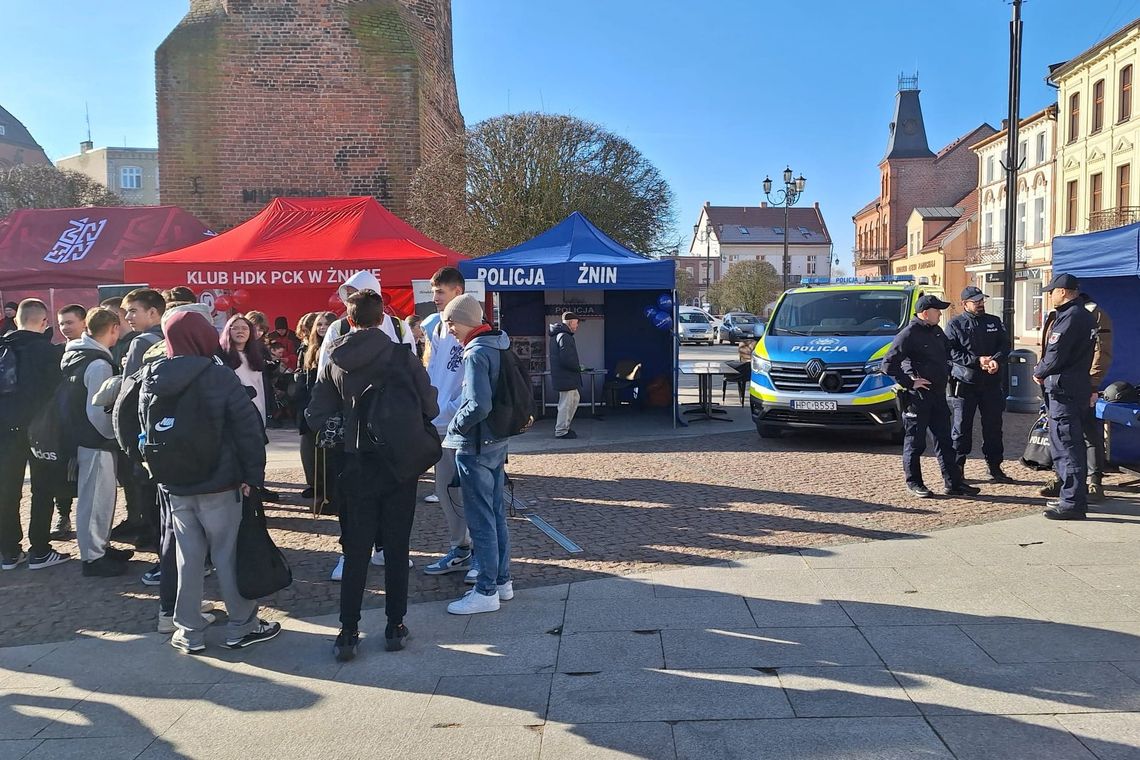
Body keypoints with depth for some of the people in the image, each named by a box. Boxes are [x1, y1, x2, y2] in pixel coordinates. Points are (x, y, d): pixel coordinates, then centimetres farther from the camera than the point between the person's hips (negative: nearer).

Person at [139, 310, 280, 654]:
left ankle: (189, 632, 18)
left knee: (188, 556, 12)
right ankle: (241, 627, 15)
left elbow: (145, 430, 11)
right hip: (218, 483, -4)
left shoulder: (152, 380, 2)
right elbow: (247, 428, -15)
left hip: (174, 485, 4)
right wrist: (253, 474, -9)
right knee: (228, 554, 5)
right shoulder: (219, 377, -14)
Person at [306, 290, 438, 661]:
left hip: (356, 465, 2)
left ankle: (348, 631, 9)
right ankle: (395, 626, 14)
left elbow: (315, 416, -1)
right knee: (397, 548, 9)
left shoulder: (334, 362, -2)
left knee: (355, 550, 9)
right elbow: (429, 409, -7)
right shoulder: (403, 357, -9)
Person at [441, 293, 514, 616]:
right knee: (496, 512, 16)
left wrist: (454, 425, -12)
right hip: (497, 441, 9)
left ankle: (486, 592, 7)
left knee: (480, 519, -1)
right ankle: (502, 580, 26)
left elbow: (478, 405, -27)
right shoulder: (499, 345, 9)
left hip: (475, 445, -9)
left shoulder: (476, 353, -19)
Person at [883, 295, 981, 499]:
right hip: (917, 397, -8)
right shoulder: (908, 334, -13)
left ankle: (954, 483, 13)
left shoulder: (937, 332, 12)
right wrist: (909, 382, -17)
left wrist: (947, 374, 18)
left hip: (938, 394, 8)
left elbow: (947, 353, 31)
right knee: (915, 441, 2)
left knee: (944, 440, 9)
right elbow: (888, 364, -17)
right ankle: (914, 482, 14)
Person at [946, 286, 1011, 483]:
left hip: (992, 383, 4)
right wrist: (977, 360, -17)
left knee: (993, 426, 8)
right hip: (964, 383, -4)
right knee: (962, 426, 0)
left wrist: (996, 360, -14)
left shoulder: (994, 322, 15)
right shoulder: (955, 324, 2)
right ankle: (957, 467, 8)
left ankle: (995, 468, 17)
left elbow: (1005, 345, 7)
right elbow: (952, 352, -8)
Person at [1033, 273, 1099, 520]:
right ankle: (1073, 496, 26)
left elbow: (1055, 355, -20)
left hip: (1063, 390, -10)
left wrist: (1039, 373, -1)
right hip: (1080, 387, 10)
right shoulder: (1086, 316, 16)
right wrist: (1043, 370, 9)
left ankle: (1072, 502, -6)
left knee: (1065, 446, -7)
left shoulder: (1069, 317, -16)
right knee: (1072, 444, 17)